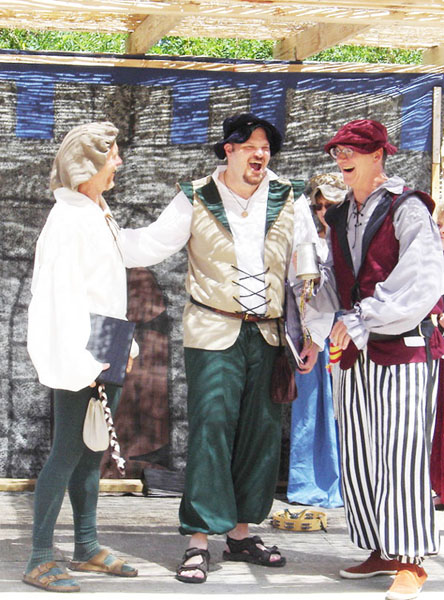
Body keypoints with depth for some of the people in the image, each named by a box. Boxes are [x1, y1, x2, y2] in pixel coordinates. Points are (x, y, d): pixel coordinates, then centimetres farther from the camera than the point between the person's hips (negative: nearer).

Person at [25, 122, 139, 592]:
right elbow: (64, 295, -18)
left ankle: (87, 548, 21)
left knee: (92, 450, 13)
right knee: (68, 452, -7)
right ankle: (39, 560, -1)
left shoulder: (100, 215, 15)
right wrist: (82, 362, -22)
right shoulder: (69, 218, -13)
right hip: (78, 358, -9)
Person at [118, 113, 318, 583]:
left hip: (267, 334, 3)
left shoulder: (289, 200, 6)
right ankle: (199, 541, -5)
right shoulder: (196, 200, 0)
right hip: (213, 333, -3)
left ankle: (240, 533, 19)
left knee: (261, 434, 7)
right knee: (210, 431, -9)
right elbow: (151, 244, 2)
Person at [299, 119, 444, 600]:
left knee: (402, 454, -9)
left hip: (404, 348, -7)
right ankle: (382, 552, 18)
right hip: (356, 350, 8)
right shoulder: (341, 218, 14)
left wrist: (362, 317, -17)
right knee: (358, 456, 8)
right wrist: (315, 335, 21)